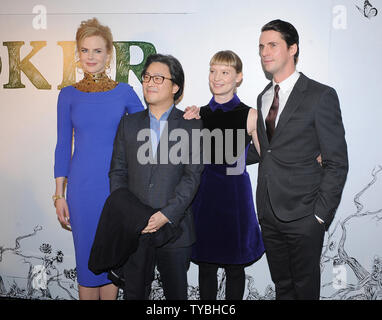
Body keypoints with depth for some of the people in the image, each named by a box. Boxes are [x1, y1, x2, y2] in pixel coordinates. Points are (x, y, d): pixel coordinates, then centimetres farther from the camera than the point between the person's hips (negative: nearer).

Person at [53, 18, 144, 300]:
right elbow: (63, 145, 6)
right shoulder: (69, 94, 5)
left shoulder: (124, 92, 2)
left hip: (117, 184, 0)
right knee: (87, 258, 8)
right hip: (82, 188, 1)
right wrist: (59, 194, 4)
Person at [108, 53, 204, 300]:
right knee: (134, 292, 12)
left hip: (174, 227, -2)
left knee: (176, 292, 11)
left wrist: (167, 214, -16)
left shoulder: (191, 125, 0)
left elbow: (192, 175, -7)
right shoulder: (129, 123, 10)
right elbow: (117, 171, 8)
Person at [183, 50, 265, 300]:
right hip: (204, 194, 3)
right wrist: (188, 124, -6)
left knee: (234, 266, 11)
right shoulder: (199, 114, 3)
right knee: (206, 265, 13)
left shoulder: (250, 115, -6)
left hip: (235, 194, -2)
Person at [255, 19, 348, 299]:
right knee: (281, 286, 18)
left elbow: (337, 163, -10)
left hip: (303, 216, -5)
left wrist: (321, 215, -12)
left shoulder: (321, 96, -9)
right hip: (269, 214, 6)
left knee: (305, 287, 9)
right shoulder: (263, 97, 12)